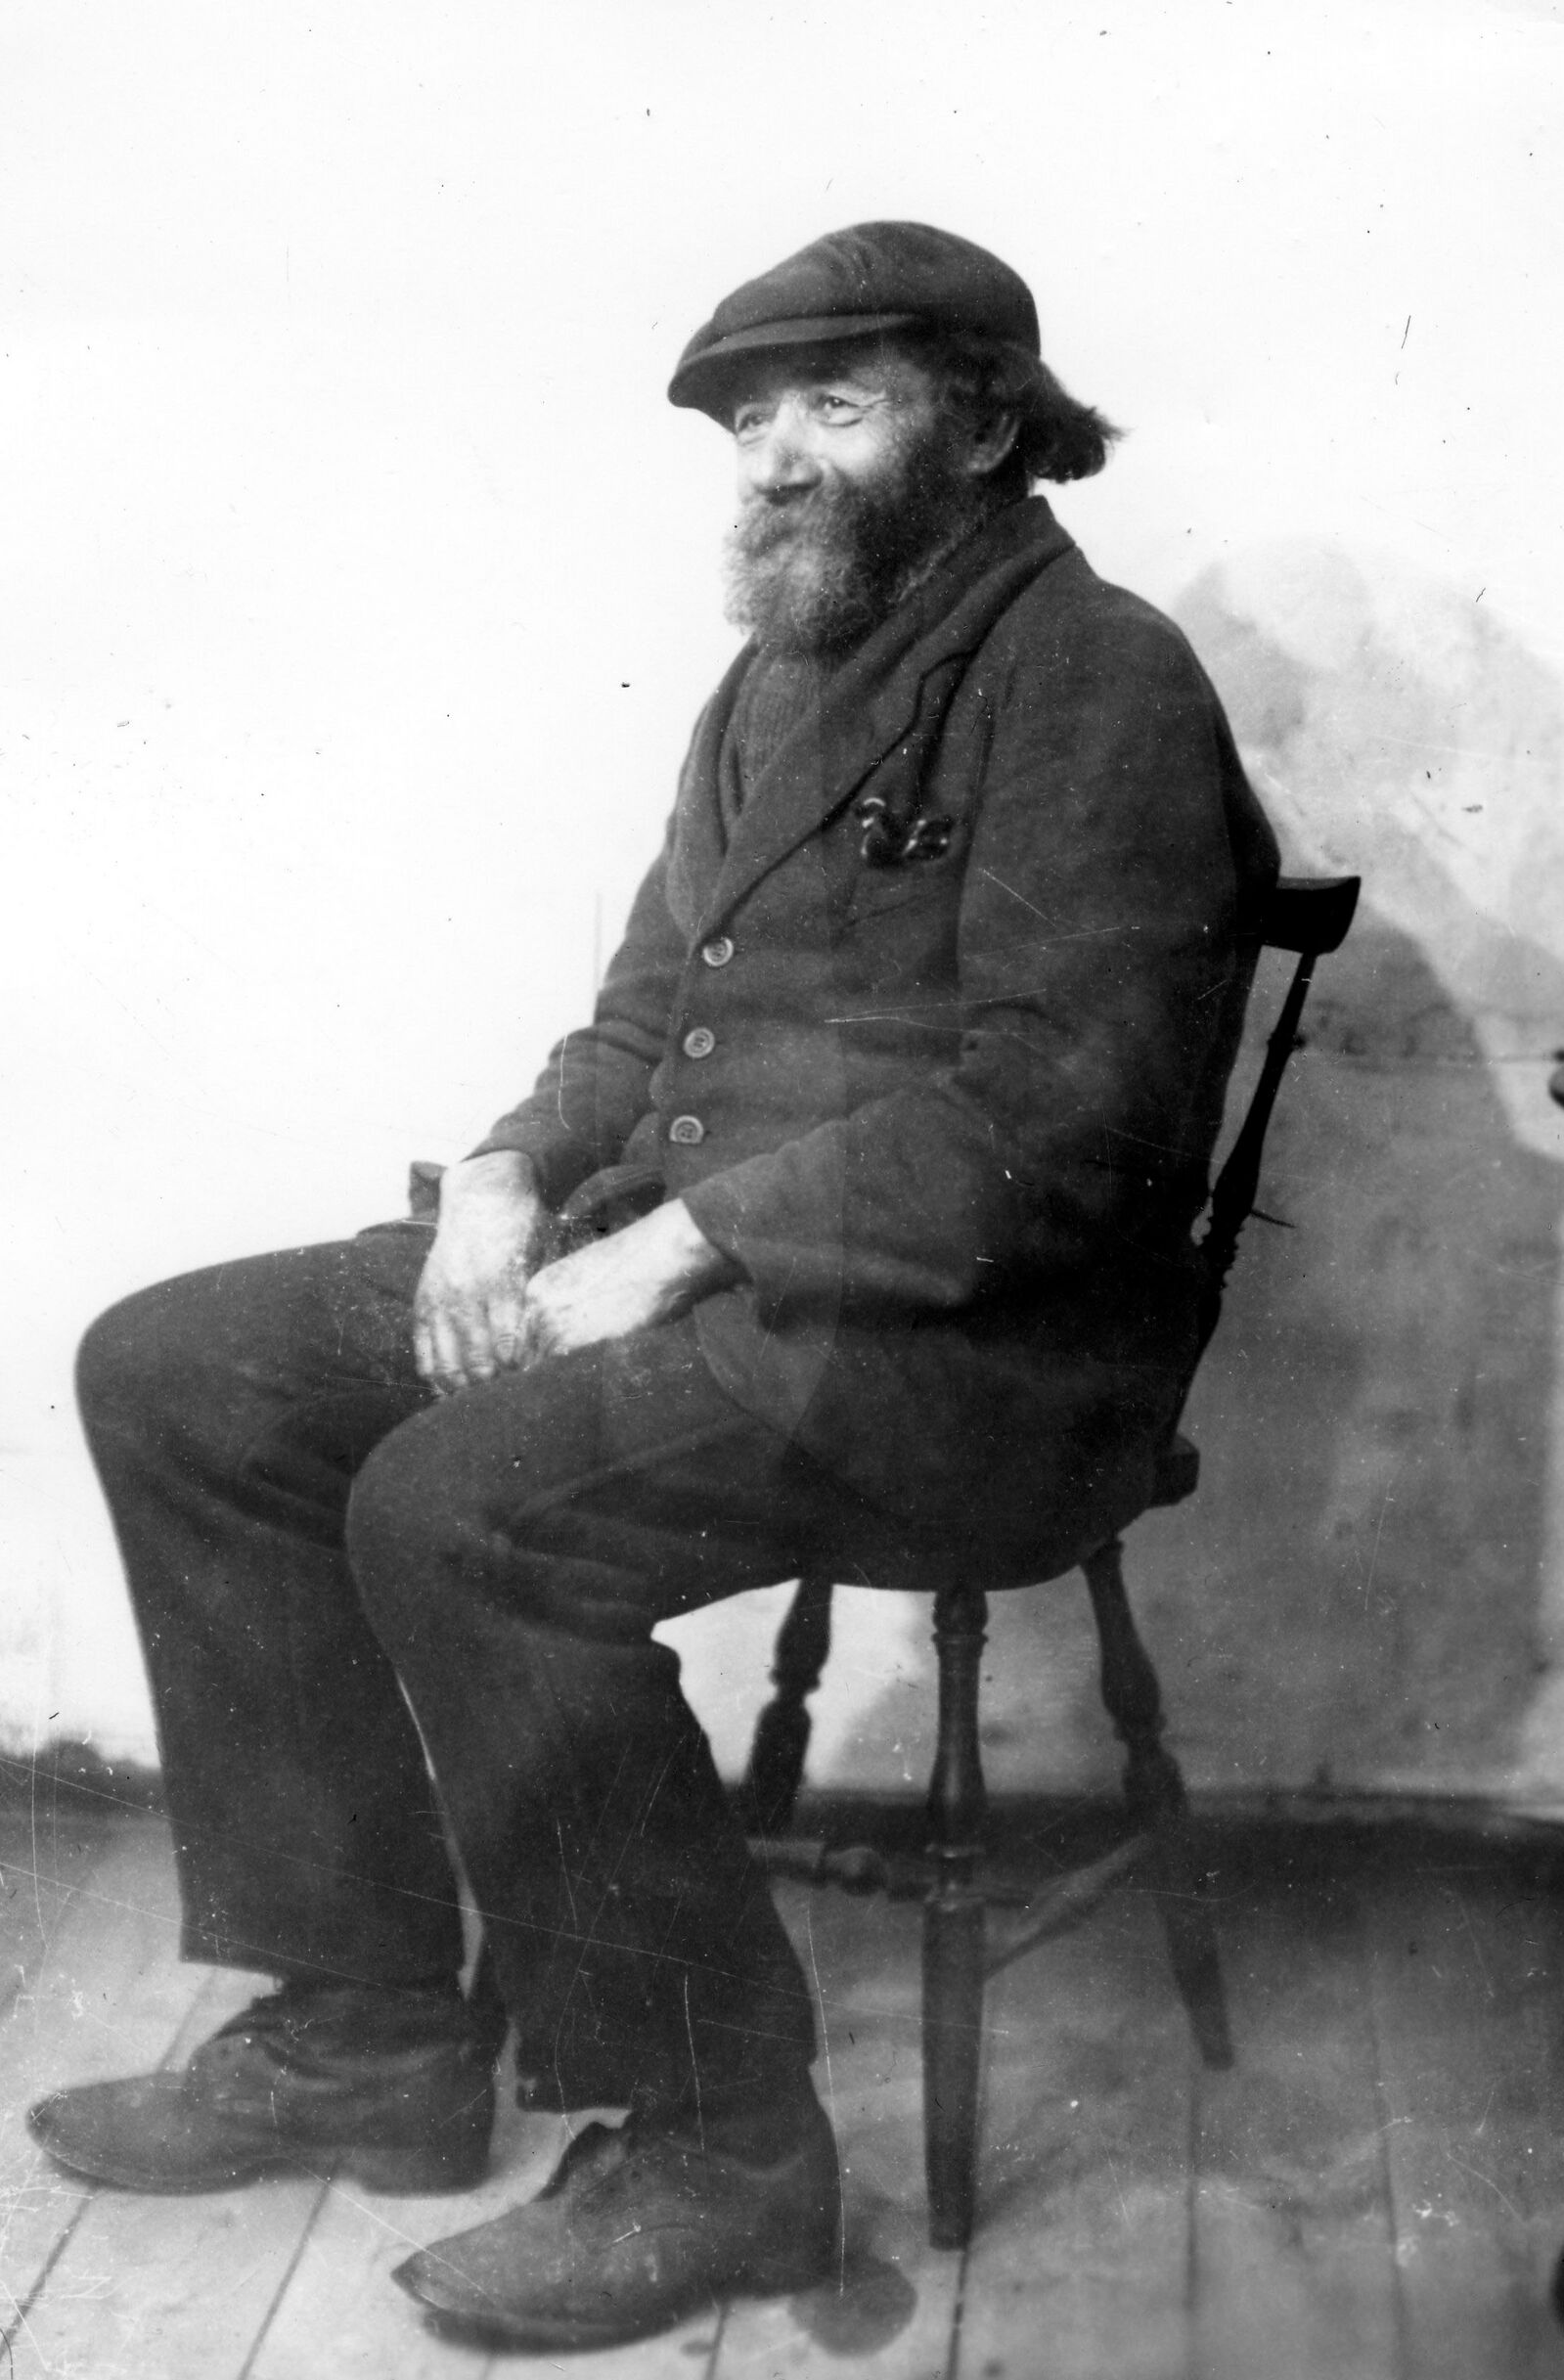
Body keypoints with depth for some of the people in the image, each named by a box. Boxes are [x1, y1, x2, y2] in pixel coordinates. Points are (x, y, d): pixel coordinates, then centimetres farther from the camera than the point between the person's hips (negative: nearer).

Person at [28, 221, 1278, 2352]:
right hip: (678, 1266, 9)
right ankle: (366, 2034, 6)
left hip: (969, 1331, -9)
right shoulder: (780, 682, 20)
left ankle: (720, 2140, -11)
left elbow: (1058, 1098, -20)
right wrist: (515, 1172, 1)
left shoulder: (1092, 675, -8)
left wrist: (681, 1241, -21)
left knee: (457, 1503, -31)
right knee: (169, 1373, 0)